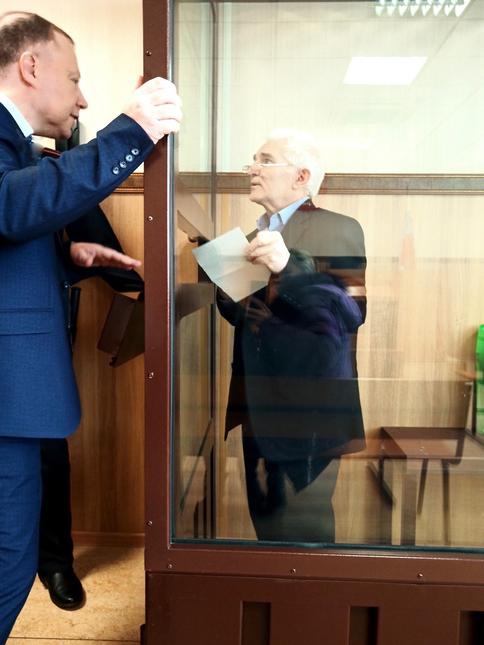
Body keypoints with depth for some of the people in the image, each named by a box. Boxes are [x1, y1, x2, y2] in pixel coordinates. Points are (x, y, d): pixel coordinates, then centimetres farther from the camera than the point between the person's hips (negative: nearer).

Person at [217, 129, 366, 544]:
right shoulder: (253, 237, 15)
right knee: (265, 522, 19)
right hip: (258, 406, 7)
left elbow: (353, 311, -19)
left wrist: (289, 266, -31)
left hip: (308, 407, -7)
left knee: (304, 530, 5)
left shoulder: (339, 229, -7)